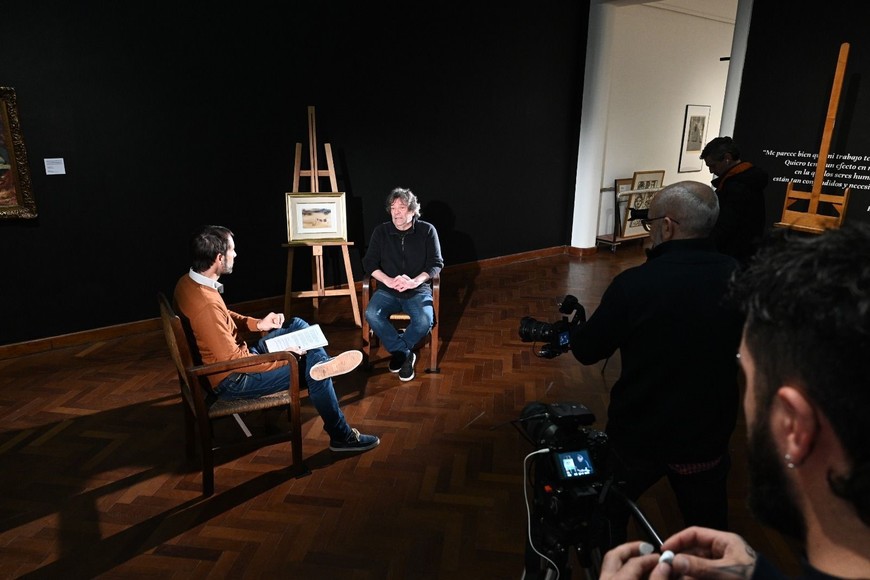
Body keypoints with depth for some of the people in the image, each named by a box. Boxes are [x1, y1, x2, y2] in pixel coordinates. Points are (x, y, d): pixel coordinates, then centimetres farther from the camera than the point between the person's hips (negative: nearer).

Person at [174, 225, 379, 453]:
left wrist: (257, 324, 1)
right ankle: (341, 436, 11)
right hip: (232, 379, -9)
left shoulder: (188, 282, -3)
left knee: (296, 324, 10)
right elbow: (233, 360, -28)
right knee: (312, 367, -3)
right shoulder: (207, 304, -33)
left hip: (237, 356, 9)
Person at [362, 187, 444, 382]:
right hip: (387, 290, 2)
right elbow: (369, 263, 1)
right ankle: (405, 353, -12)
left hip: (418, 290, -1)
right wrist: (388, 280, -18)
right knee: (372, 314, -29)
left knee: (425, 320, -32)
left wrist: (415, 281, -22)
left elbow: (436, 263, -3)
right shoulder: (381, 231, 4)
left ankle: (398, 350, -4)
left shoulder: (427, 230, 0)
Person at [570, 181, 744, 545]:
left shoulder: (635, 283, -25)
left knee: (610, 514, 24)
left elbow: (586, 351, -11)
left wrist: (575, 329, 7)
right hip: (709, 433, 3)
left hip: (639, 433, -3)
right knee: (709, 528, 24)